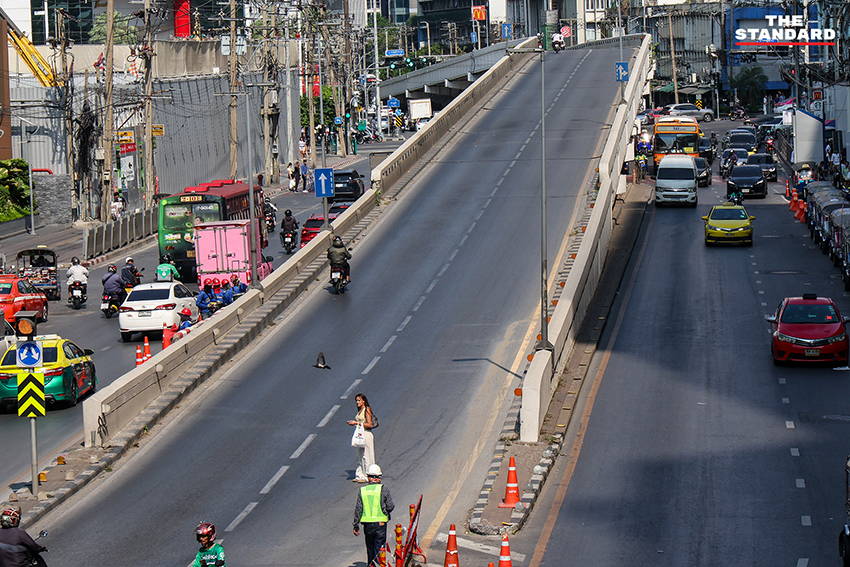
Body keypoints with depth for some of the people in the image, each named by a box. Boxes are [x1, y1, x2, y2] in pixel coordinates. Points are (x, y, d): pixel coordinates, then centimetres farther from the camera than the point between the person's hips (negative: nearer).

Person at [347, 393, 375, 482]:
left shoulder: (367, 410, -11)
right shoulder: (360, 411, 15)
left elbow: (369, 425, -16)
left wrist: (357, 423, -17)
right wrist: (353, 422, 6)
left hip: (366, 434, -9)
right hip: (360, 435, 9)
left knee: (366, 456, -5)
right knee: (359, 456, 11)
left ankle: (367, 477, -1)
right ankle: (360, 475, 16)